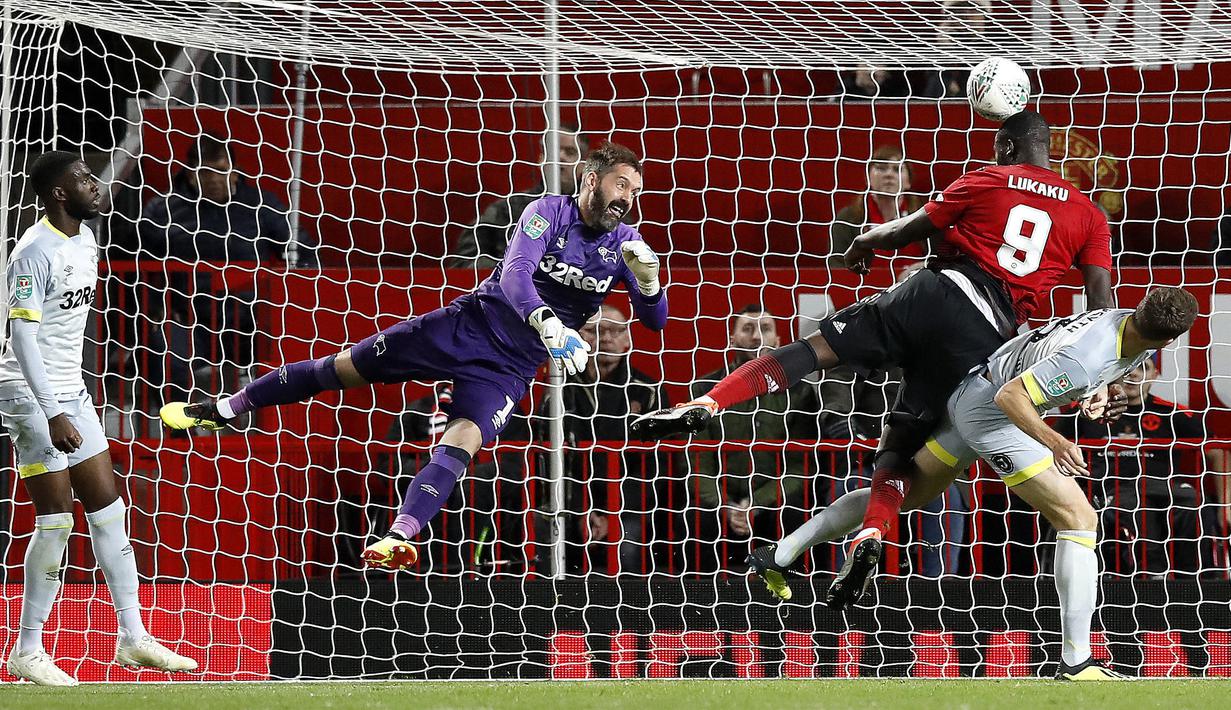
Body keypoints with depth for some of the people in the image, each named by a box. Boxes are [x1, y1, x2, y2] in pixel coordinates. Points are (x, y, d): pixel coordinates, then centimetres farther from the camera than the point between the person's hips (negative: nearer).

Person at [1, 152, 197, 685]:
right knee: (56, 521, -9)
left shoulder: (85, 239, 9)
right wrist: (53, 414, -28)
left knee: (108, 510, 8)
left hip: (71, 393, 9)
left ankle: (133, 638, 13)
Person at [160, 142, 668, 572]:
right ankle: (225, 409, 19)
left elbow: (656, 318, 0)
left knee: (463, 440, -26)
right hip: (468, 322, -1)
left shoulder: (623, 242, 1)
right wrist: (548, 323, -45)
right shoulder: (550, 212, -10)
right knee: (343, 368, 2)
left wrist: (647, 278, -23)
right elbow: (515, 273, -25)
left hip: (511, 367, 1)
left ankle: (397, 539, -41)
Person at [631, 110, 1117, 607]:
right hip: (984, 336, 2)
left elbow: (908, 230, 17)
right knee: (903, 439, 11)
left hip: (938, 292, -2)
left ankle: (704, 405, -17)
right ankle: (871, 536, -13)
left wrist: (866, 241, 36)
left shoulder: (984, 182, 11)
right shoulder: (1089, 215, 15)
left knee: (818, 348, 1)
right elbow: (1100, 297, 8)